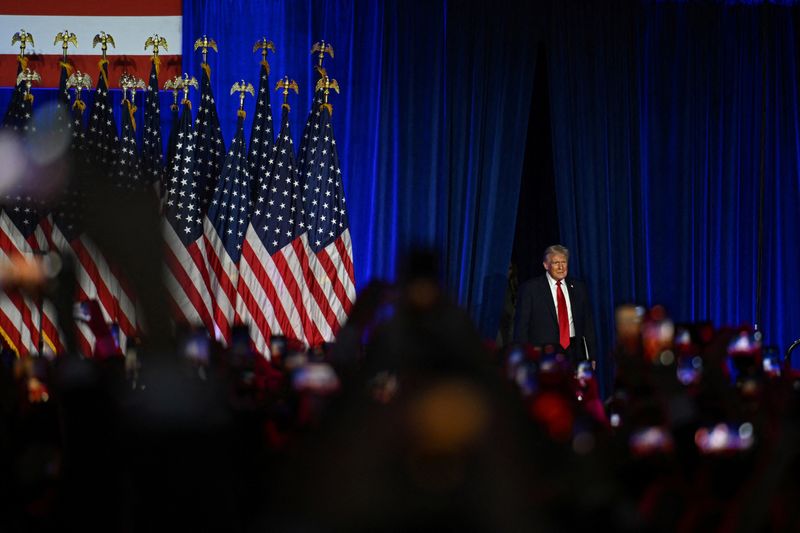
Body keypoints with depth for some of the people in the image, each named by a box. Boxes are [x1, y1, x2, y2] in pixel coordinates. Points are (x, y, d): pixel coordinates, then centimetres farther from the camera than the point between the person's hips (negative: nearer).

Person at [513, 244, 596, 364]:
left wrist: (591, 357, 8)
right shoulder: (530, 288, 1)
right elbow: (521, 326, 0)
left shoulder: (578, 287, 12)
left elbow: (588, 324, 14)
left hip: (574, 353, 3)